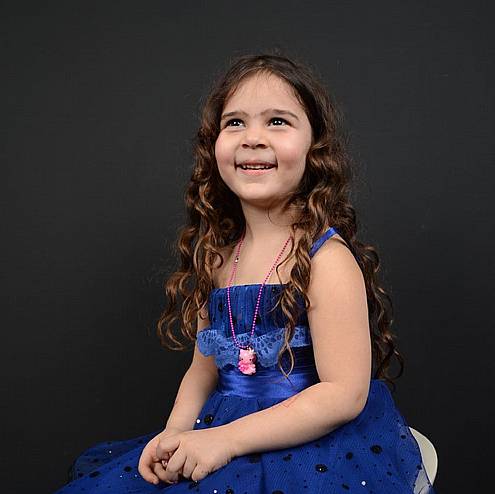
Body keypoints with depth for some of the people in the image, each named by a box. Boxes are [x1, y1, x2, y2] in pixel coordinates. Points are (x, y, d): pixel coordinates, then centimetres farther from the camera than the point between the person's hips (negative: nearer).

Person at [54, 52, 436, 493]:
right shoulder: (217, 257, 3)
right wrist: (175, 434, -7)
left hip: (321, 449, -5)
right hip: (223, 433, 6)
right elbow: (205, 367, 11)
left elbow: (343, 394, -19)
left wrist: (226, 438, -20)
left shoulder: (326, 258, -16)